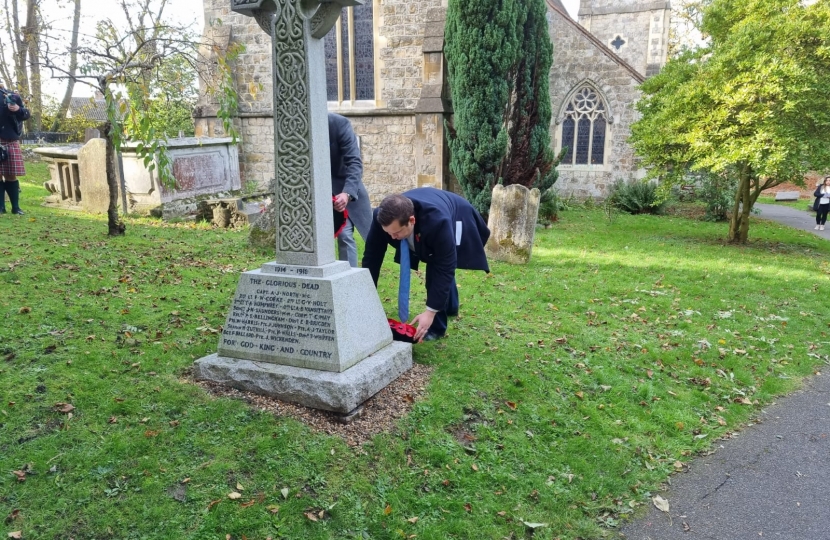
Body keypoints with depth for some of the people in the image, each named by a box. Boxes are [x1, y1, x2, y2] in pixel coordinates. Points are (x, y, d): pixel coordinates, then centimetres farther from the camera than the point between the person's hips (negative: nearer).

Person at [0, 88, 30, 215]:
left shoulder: (12, 95, 7)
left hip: (11, 141, 1)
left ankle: (15, 207, 13)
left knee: (11, 175, 7)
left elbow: (26, 114, 6)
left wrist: (19, 109, -14)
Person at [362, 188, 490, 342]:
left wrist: (430, 312, -41)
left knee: (438, 271, -22)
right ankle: (450, 307, 51)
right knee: (436, 268, 22)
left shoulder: (438, 222, -48)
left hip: (456, 218, -5)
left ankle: (436, 327, -4)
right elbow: (371, 258, -27)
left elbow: (445, 268, -41)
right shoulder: (383, 218, -36)